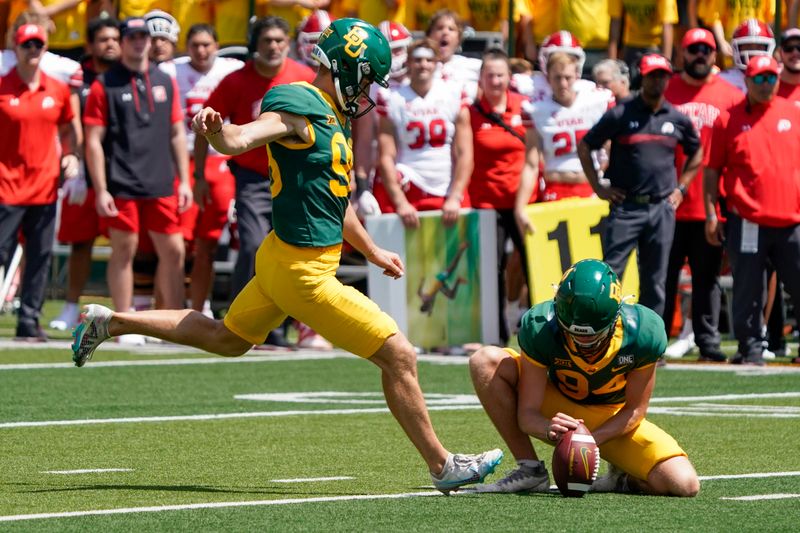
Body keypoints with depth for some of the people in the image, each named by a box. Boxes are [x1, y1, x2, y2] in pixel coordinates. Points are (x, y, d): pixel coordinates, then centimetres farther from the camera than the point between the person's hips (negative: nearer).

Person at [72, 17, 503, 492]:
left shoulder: (336, 117, 12)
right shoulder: (299, 107, -17)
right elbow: (239, 139, -32)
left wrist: (372, 251, 35)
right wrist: (216, 130, -56)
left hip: (286, 260, 10)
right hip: (303, 270, -10)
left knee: (226, 340, 27)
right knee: (399, 357, -5)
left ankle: (112, 323, 35)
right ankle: (443, 467, 6)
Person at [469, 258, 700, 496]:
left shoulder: (642, 332, -27)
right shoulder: (540, 328, -29)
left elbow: (635, 410, -14)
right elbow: (527, 414, -23)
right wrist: (550, 429, -46)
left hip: (614, 421, 0)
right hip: (556, 412, 1)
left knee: (685, 485, -24)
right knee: (486, 361, -26)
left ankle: (623, 478, 11)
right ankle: (530, 470, -16)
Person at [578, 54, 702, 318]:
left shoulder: (678, 119, 8)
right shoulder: (620, 115, -2)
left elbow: (696, 153, 25)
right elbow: (585, 147, 4)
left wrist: (680, 187, 14)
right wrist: (598, 187, -1)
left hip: (661, 208, 3)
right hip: (625, 207, -3)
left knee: (655, 281, 7)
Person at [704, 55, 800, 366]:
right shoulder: (728, 121, 4)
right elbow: (712, 171, 5)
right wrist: (711, 214, -1)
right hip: (747, 222, -2)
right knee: (747, 291, 2)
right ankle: (750, 349, 10)